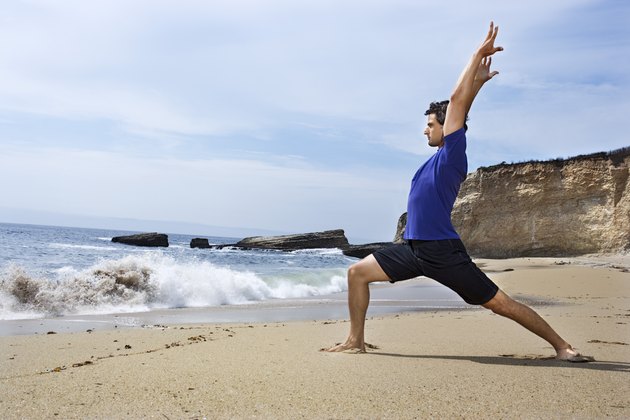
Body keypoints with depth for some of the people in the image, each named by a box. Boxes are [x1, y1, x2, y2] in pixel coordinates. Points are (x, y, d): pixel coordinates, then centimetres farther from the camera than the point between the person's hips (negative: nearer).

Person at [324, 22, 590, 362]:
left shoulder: (453, 152, -7)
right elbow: (459, 101, 25)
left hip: (443, 251, -8)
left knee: (499, 303, -2)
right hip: (414, 248, 8)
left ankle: (561, 346, 11)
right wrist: (479, 81, 27)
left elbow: (457, 100, -9)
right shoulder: (441, 156, 15)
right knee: (357, 272, 3)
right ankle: (356, 340, 10)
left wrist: (479, 54, -4)